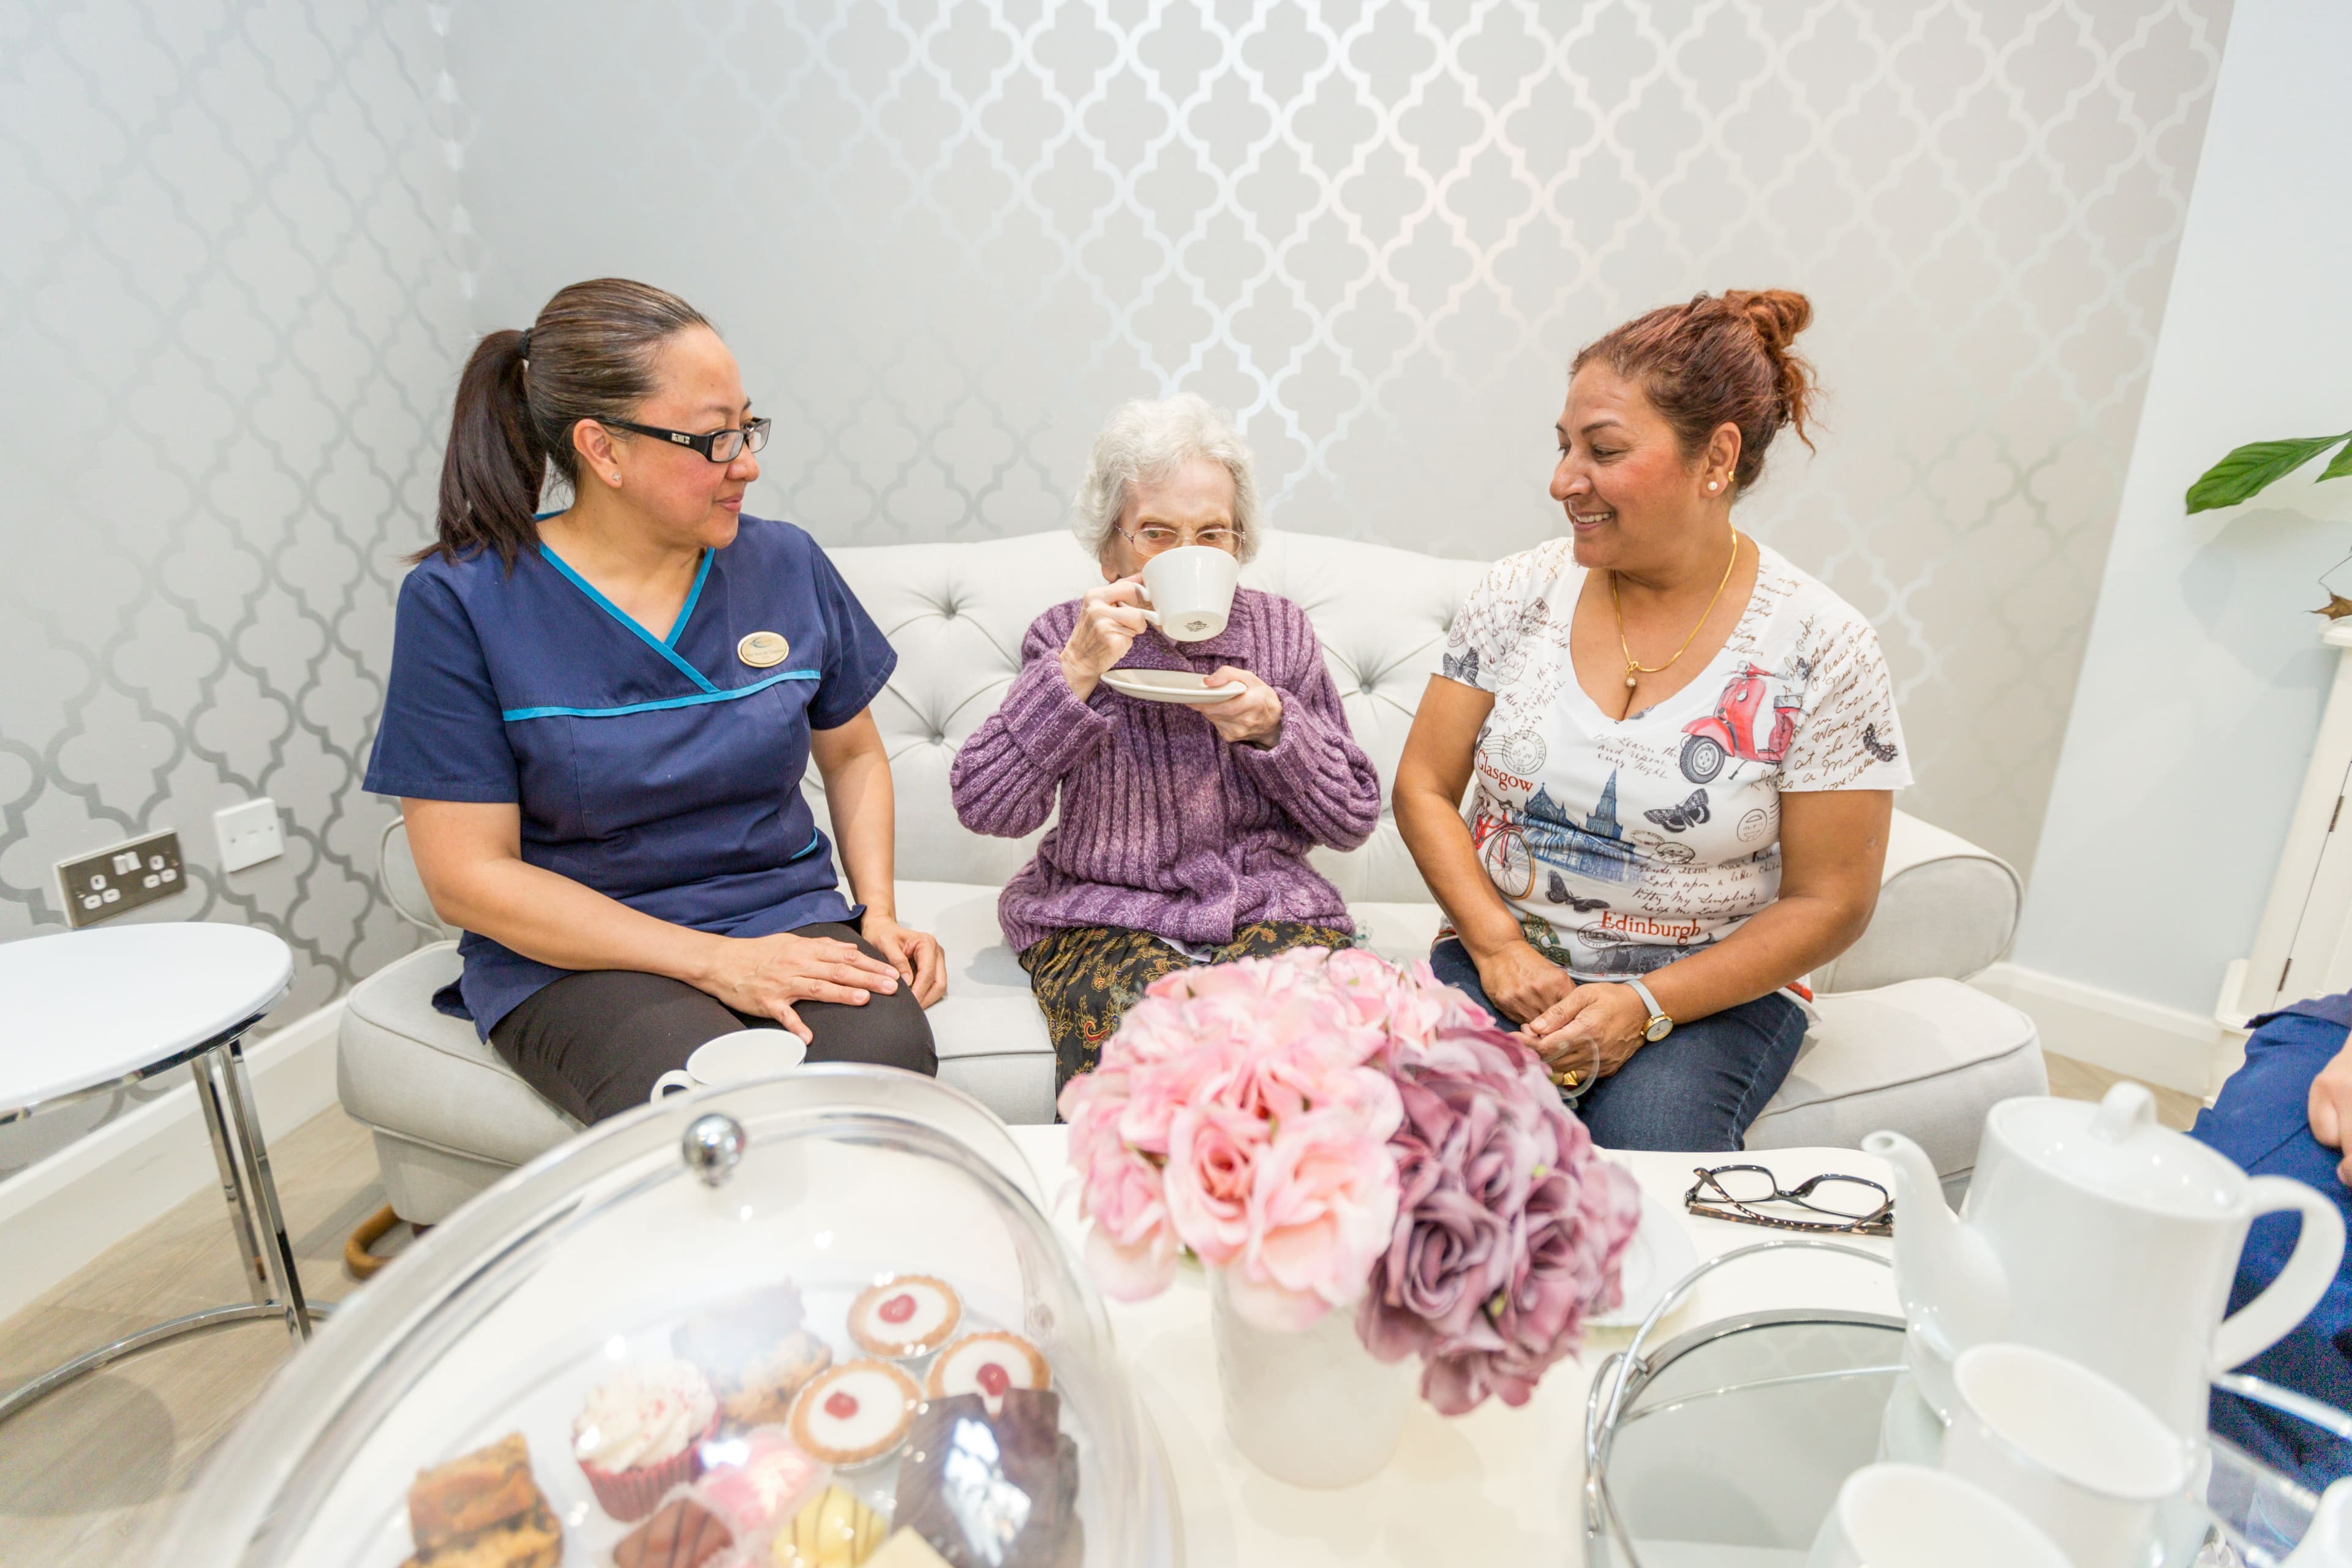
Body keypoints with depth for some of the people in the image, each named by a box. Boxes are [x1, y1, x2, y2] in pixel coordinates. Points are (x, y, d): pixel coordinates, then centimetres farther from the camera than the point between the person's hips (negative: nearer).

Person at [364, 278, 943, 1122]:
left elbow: (854, 754, 15)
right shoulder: (459, 600, -6)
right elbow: (468, 877, -9)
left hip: (790, 920, 3)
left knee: (885, 1054, -28)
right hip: (575, 955, -2)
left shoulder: (785, 563, 4)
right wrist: (714, 961, -18)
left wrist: (879, 915, -2)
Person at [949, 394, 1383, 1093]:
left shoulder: (1280, 630, 8)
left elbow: (1354, 820, 7)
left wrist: (1276, 726, -11)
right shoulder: (1066, 637, 3)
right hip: (1103, 916, -1)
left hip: (1269, 909, 2)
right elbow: (984, 808, -10)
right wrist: (1077, 671, -18)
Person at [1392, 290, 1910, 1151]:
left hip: (1707, 993, -1)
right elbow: (1423, 789, 1)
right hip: (1497, 960, 2)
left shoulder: (1820, 648, -8)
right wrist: (1499, 947, -13)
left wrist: (1645, 1006, -16)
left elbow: (1828, 902, -5)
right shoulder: (1521, 592, -1)